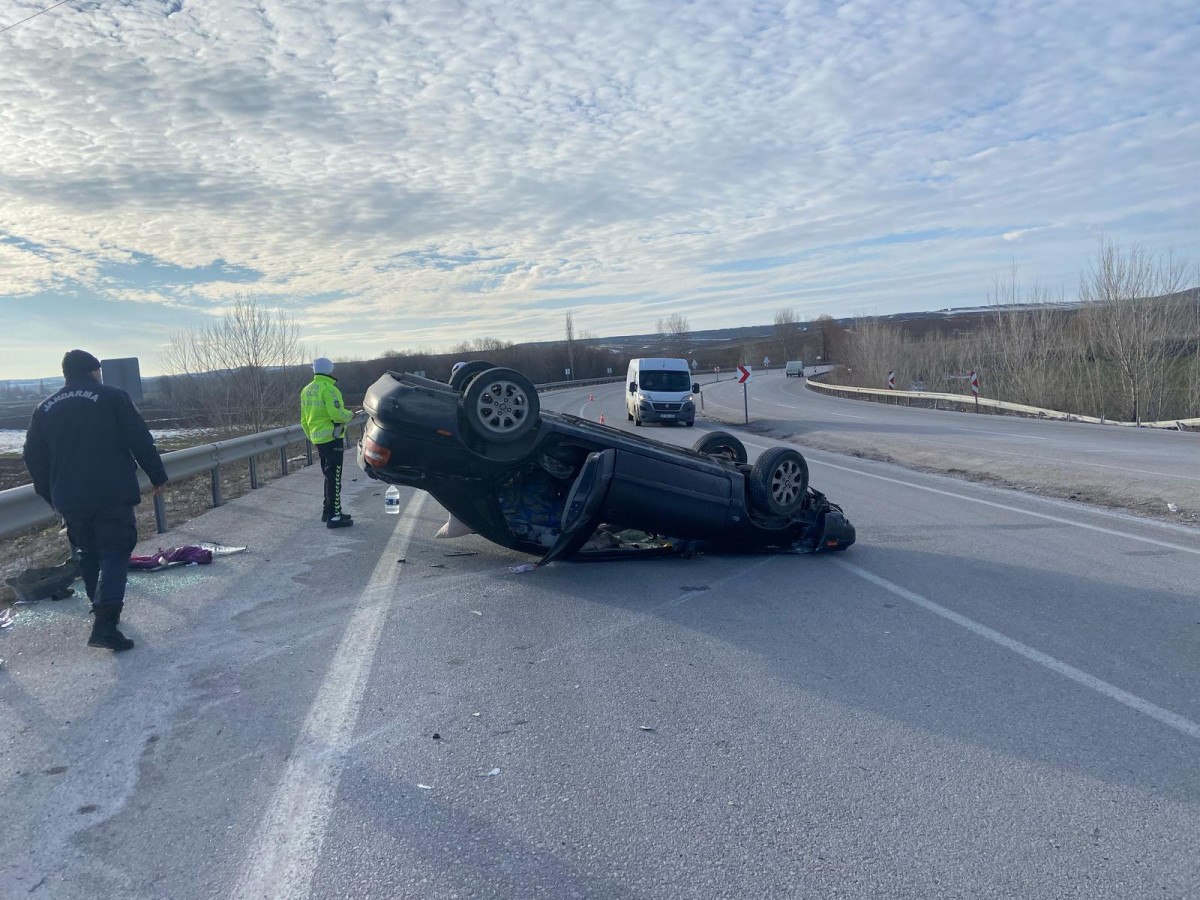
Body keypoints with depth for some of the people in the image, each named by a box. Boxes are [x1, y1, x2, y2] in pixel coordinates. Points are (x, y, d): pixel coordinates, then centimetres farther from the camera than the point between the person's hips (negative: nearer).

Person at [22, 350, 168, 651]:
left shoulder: (45, 408, 13)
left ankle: (103, 611, 31)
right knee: (115, 553, -6)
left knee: (89, 554, 20)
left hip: (70, 500, 5)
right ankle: (105, 623, -20)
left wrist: (52, 496, 24)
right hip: (113, 494, -5)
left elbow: (34, 458, 16)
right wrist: (157, 475, 2)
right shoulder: (112, 397, -2)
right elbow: (140, 440, -6)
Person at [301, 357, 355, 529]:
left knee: (329, 476, 19)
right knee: (334, 478, -5)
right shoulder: (328, 389, -15)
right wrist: (349, 415, -3)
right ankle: (334, 516, -5)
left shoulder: (306, 391, 13)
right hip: (332, 439, -9)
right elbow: (337, 414, -24)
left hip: (318, 439, 9)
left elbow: (304, 421, 18)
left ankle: (329, 511, 27)